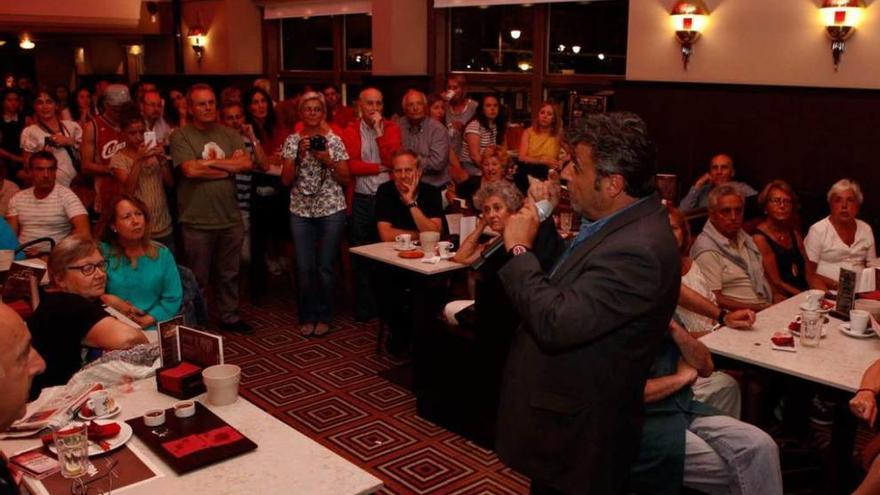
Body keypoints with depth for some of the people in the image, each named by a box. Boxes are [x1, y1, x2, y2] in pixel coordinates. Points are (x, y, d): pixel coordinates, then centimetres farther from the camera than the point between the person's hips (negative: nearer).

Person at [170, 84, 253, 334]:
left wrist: (210, 162, -11)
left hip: (230, 218, 4)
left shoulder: (230, 134, 7)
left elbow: (246, 163, -6)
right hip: (197, 221, -4)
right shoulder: (181, 136, -5)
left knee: (229, 274, 16)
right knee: (198, 279, 9)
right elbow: (190, 170, -18)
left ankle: (229, 317, 31)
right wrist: (228, 168, -9)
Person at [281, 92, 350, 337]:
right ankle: (307, 317, 18)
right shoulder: (292, 141, 5)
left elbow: (345, 179, 2)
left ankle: (323, 317, 17)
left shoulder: (334, 140, 2)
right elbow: (286, 180, 0)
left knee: (326, 266, 2)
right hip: (301, 211, 1)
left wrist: (328, 161, -13)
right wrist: (299, 156, -12)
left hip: (331, 210, -1)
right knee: (304, 267, 2)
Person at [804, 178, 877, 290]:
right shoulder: (817, 230, -2)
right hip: (830, 292, -4)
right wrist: (827, 293, -21)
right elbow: (809, 272, -5)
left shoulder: (866, 229, 13)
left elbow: (872, 266, 18)